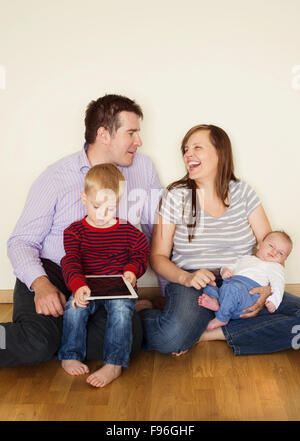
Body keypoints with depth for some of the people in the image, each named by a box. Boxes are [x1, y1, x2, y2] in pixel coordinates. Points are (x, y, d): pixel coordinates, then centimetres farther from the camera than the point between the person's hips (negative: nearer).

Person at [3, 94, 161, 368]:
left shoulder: (143, 168, 8)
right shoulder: (56, 177, -2)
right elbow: (22, 241, -3)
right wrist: (40, 283, -23)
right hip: (52, 272, -3)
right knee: (38, 340, -33)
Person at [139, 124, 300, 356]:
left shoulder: (243, 193, 6)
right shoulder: (175, 196, 2)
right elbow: (158, 255, 2)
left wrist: (267, 288, -15)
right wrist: (186, 278, -19)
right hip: (192, 285, -3)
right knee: (172, 337, -35)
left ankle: (207, 334, -17)